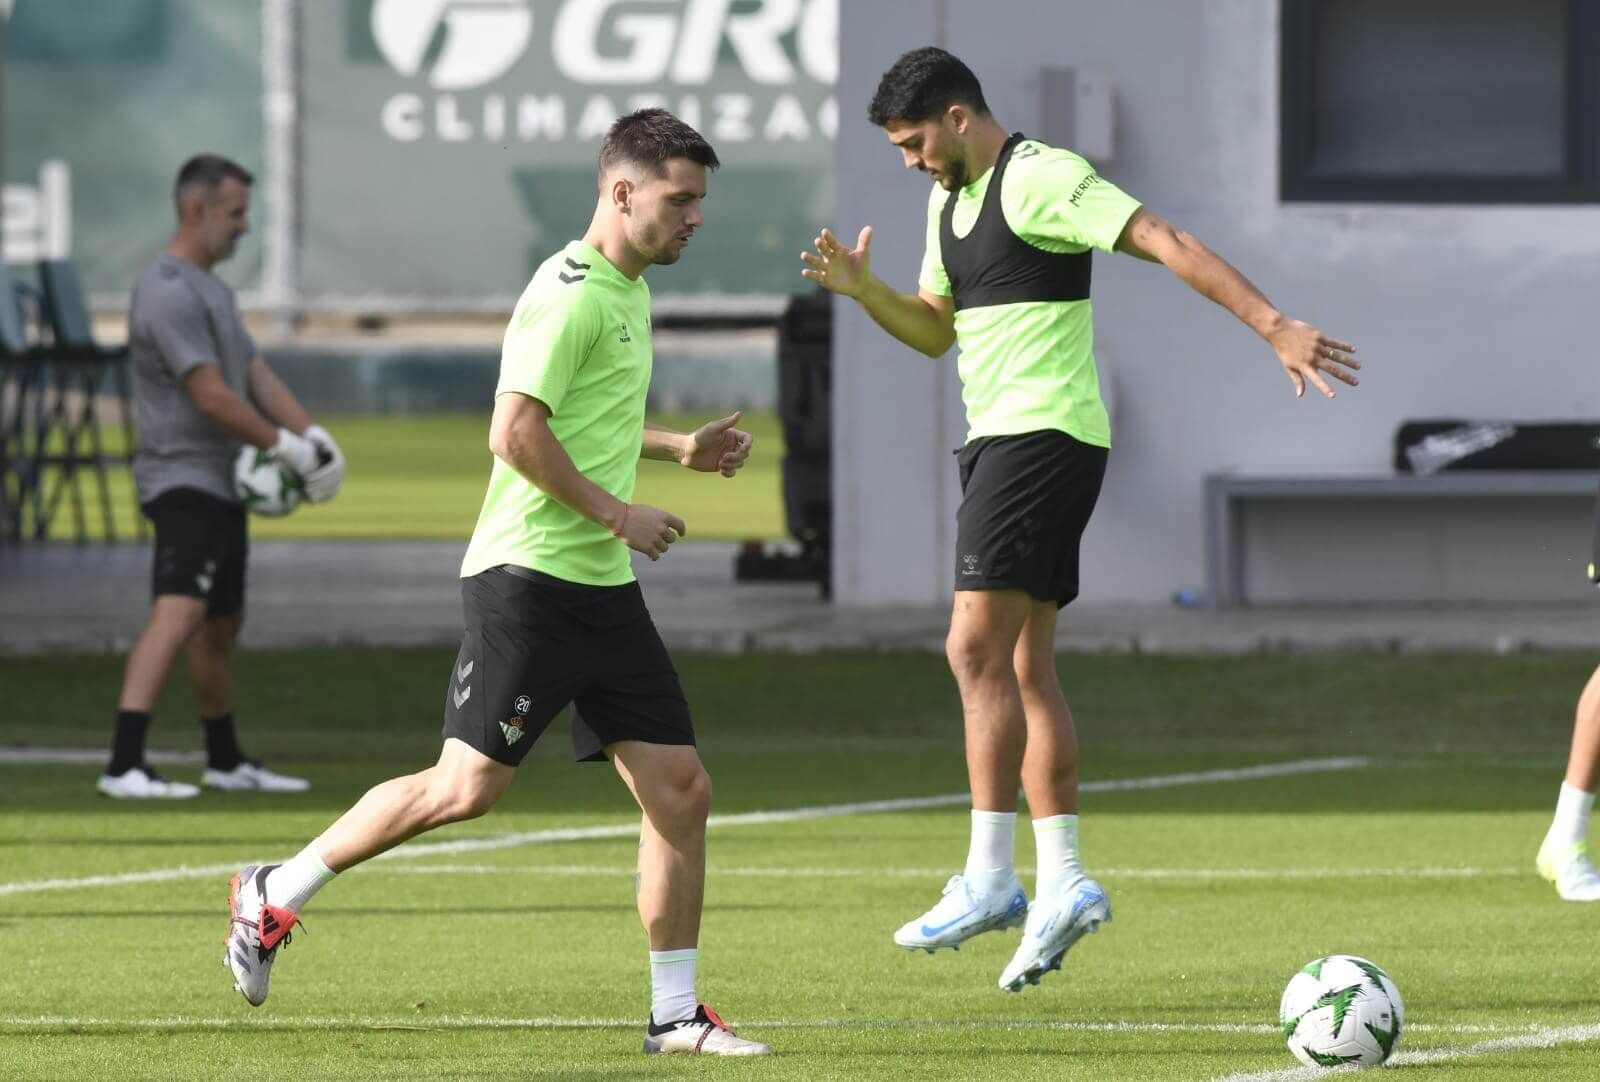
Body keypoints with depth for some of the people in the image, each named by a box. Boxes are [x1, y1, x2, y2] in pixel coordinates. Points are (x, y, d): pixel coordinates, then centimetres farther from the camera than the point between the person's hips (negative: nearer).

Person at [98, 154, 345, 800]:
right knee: (179, 612, -24)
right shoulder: (170, 292, -16)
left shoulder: (212, 290, 18)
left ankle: (226, 762, 32)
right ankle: (125, 765, -32)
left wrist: (312, 434, 4)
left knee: (220, 626, 19)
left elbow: (255, 375, 19)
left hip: (220, 482, 11)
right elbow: (211, 395, -20)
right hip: (182, 477, -11)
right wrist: (284, 446, -12)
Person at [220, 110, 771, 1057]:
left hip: (604, 589, 9)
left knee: (681, 790, 2)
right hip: (529, 577, -9)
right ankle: (273, 896, 3)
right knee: (470, 785, -13)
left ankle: (676, 1015, 8)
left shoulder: (629, 293, 18)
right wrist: (617, 513, -15)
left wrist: (683, 448, 22)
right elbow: (517, 432, -21)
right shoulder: (571, 293, -12)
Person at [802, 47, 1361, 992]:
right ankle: (1063, 881, 10)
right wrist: (864, 289, 7)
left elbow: (1169, 244, -19)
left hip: (1046, 436, -10)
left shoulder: (1041, 179, -13)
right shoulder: (950, 201, 17)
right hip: (1000, 442, 10)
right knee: (1026, 667, 9)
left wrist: (1276, 327, -26)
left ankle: (989, 878, -15)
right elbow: (935, 329, 26)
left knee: (978, 649, -15)